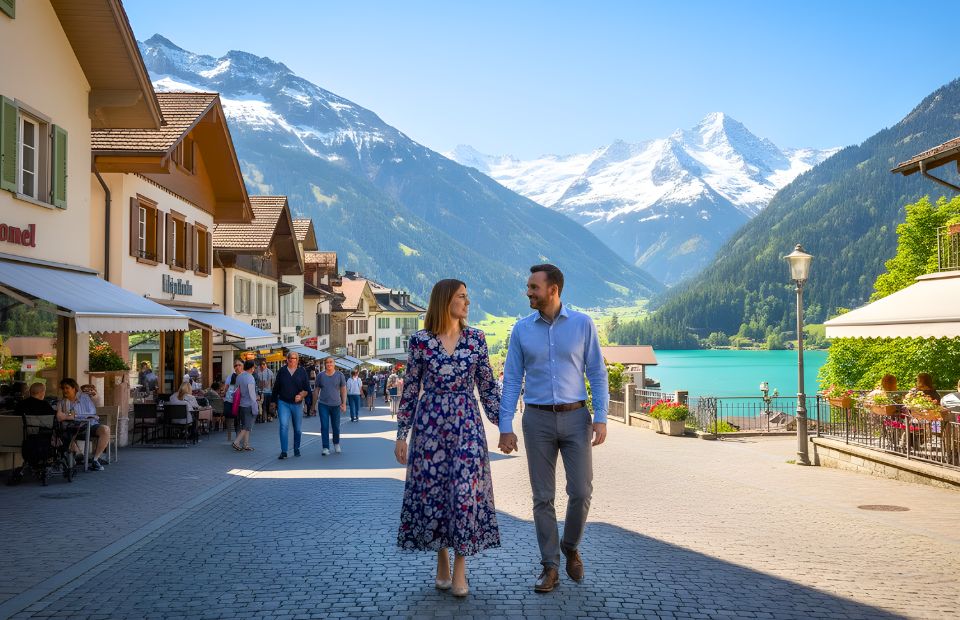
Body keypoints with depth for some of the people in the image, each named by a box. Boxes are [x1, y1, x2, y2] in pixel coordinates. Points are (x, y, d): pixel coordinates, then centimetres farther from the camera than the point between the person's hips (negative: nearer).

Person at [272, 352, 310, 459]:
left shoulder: (302, 372, 4)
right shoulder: (282, 371, 6)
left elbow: (307, 388, 3)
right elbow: (276, 387, 11)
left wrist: (301, 395, -15)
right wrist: (274, 401, 10)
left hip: (297, 404, 1)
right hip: (283, 403, -1)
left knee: (297, 429, 10)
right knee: (283, 426, -13)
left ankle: (296, 450, 25)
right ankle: (283, 451, -13)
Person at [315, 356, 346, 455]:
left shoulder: (339, 375, 0)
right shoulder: (320, 375, 2)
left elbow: (343, 390, 3)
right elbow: (317, 390, 9)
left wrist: (344, 403, -3)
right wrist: (315, 403, 7)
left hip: (336, 405, 0)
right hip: (323, 405, 0)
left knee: (336, 426, 10)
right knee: (324, 427, -5)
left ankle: (336, 444, 34)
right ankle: (325, 448, 0)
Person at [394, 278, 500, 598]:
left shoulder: (476, 339, 4)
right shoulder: (420, 340, -1)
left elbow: (488, 386, 8)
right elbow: (410, 390, 3)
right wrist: (401, 434, 1)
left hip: (467, 423, 1)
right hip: (430, 424, -1)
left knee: (466, 491, -6)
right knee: (432, 490, 4)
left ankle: (459, 568, 7)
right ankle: (442, 560, 24)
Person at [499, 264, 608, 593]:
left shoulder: (583, 324, -2)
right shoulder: (521, 329, 1)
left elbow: (597, 374, 0)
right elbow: (512, 380, 2)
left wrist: (601, 419, -10)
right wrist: (505, 427, -4)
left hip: (575, 418, -1)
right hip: (538, 420, 1)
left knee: (581, 492, -5)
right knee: (543, 496, 1)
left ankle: (570, 546, 24)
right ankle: (550, 567, 12)